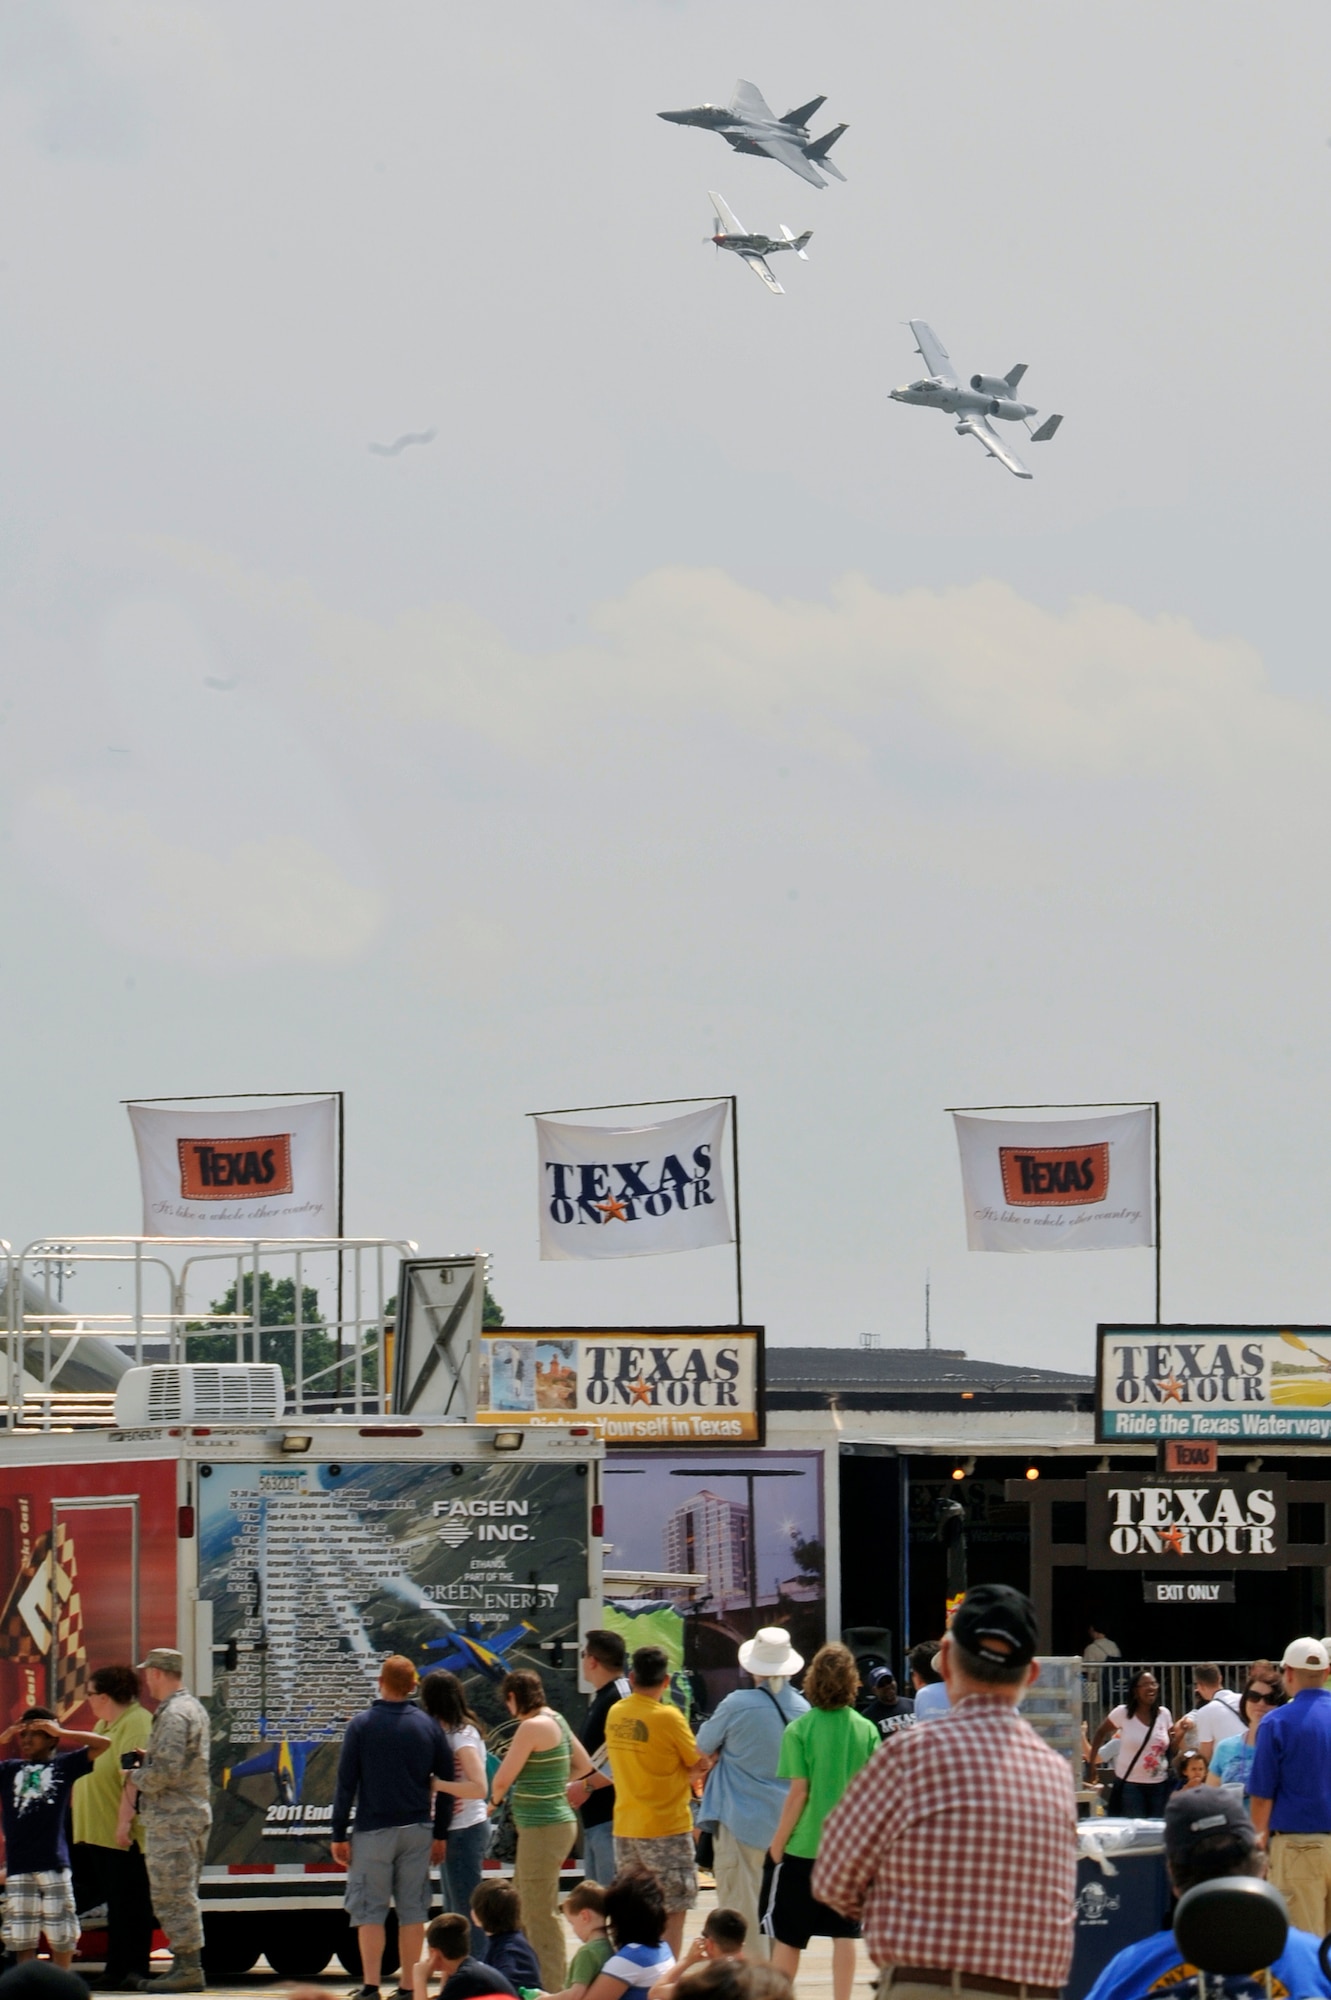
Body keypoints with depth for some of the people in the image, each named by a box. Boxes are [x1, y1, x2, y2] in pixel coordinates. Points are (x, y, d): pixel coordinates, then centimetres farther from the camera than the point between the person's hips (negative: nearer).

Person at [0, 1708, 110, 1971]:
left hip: (54, 1863, -2)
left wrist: (61, 1732, 0)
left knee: (61, 1935, 4)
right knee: (22, 1937, 3)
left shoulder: (64, 1765, 6)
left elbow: (102, 1744, 1)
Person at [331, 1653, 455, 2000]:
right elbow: (447, 1783, 7)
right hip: (417, 1829, 3)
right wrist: (440, 1834, 14)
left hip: (374, 1831, -3)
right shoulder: (429, 1726, 4)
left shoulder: (362, 1724, -5)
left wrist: (339, 1835, 0)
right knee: (413, 1911, 7)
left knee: (369, 1911, 0)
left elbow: (345, 1783, -5)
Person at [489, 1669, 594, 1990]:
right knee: (523, 1908, 16)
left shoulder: (532, 1727, -17)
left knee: (541, 1914, -3)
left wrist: (494, 1799, 6)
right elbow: (583, 1766, 22)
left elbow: (502, 1780, -15)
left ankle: (552, 1987, 2)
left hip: (542, 1828, -10)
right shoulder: (556, 1721, 10)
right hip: (557, 1818, 10)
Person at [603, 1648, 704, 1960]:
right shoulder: (667, 1717, -15)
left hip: (624, 1828, 6)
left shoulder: (615, 1714, 4)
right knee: (672, 1912, -1)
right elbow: (699, 1763, -6)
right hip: (665, 1829, -6)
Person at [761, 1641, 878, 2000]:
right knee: (844, 1933, 10)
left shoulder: (800, 1731, -11)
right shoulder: (866, 1730, -2)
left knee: (786, 1935, 7)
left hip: (804, 1845, -3)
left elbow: (798, 1794, -11)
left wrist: (777, 1844, -2)